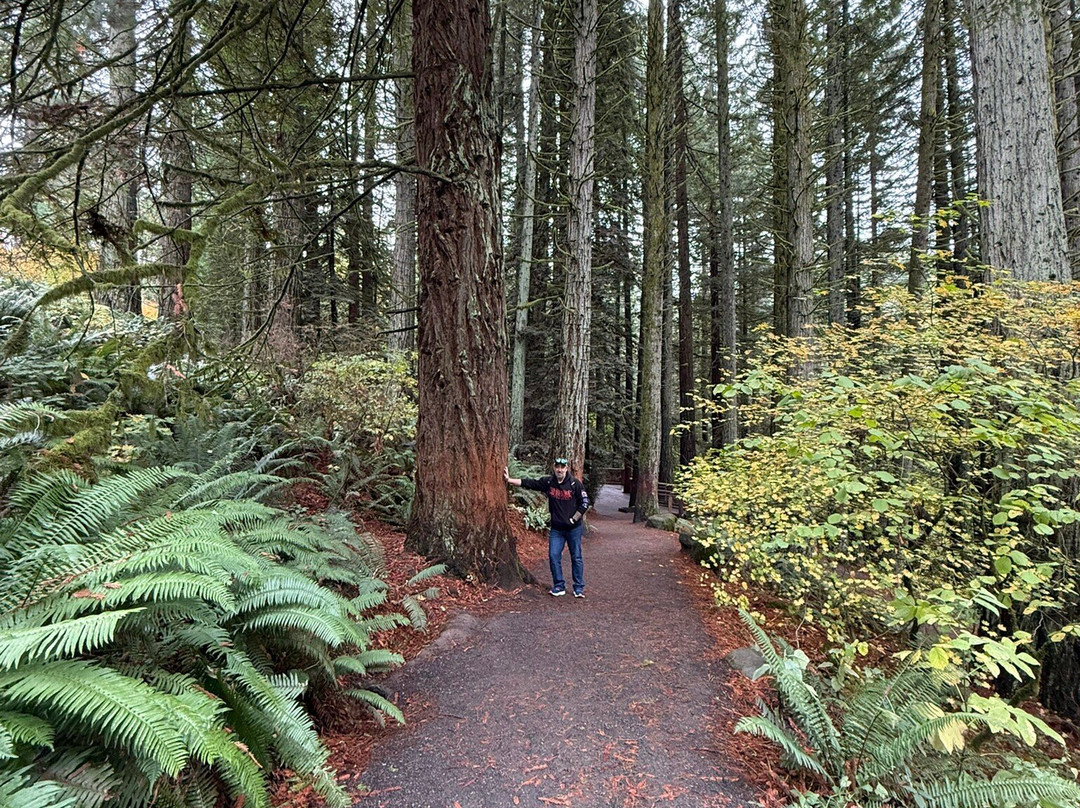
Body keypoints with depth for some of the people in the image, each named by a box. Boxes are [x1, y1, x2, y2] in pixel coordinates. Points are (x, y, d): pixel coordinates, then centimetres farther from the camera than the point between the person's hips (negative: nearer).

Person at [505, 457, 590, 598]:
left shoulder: (575, 484, -11)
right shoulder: (548, 482, -2)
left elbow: (585, 503, -7)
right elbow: (528, 483, -3)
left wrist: (574, 519, -9)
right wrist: (509, 479, -8)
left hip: (574, 528, -3)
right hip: (556, 528, 3)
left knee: (576, 557, 5)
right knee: (554, 556, 1)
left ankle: (579, 588, 17)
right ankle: (559, 586, 14)